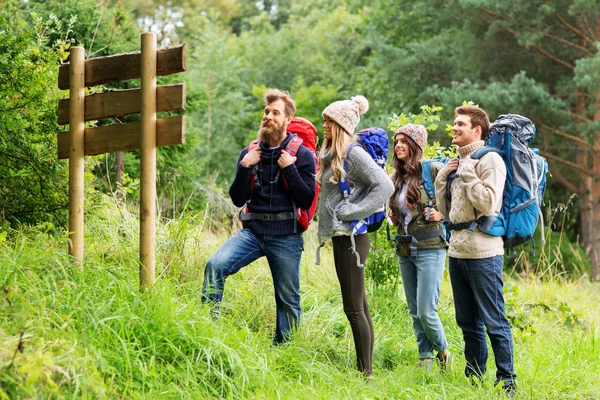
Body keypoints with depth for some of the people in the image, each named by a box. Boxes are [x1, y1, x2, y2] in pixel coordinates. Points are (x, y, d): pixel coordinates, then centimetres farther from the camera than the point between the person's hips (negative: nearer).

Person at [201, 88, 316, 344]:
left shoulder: (302, 156, 1)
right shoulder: (250, 154, 10)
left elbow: (306, 200, -8)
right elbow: (238, 200, 6)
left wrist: (289, 168, -14)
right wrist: (244, 168, -7)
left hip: (286, 236, -2)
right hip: (253, 231, 2)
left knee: (288, 299, 3)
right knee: (216, 265, -22)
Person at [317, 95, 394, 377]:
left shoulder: (354, 153, -13)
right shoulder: (333, 155, 14)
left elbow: (384, 186, -21)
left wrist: (350, 211, -19)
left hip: (351, 237, -10)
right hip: (341, 237, 10)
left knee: (354, 308, -8)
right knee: (359, 307, 11)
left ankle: (366, 373, -5)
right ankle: (364, 370, 16)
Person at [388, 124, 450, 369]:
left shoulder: (434, 170, -9)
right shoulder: (396, 178, 12)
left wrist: (442, 214, -18)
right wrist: (395, 220, 8)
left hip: (429, 247, -7)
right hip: (405, 249, 7)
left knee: (426, 311, -9)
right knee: (415, 312, 10)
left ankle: (443, 351, 13)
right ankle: (425, 358, 19)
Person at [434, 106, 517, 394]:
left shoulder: (489, 159, -8)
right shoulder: (458, 161, 16)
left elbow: (488, 204, -20)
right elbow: (444, 210, 19)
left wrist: (467, 173, -14)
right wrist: (443, 178, 6)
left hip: (483, 253, -8)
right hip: (457, 250, 8)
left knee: (494, 321, -5)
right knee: (468, 322, 15)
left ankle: (507, 380, 1)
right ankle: (474, 377, 23)